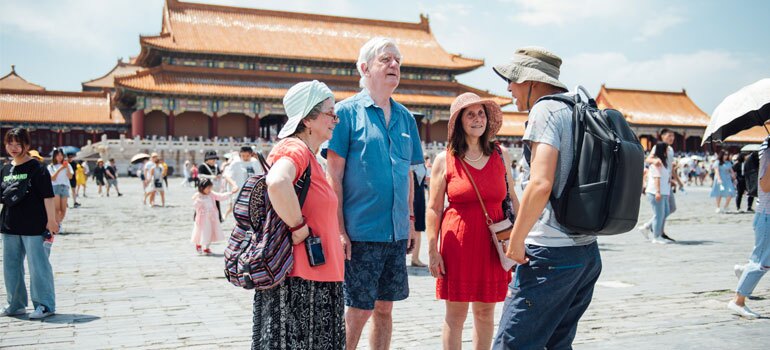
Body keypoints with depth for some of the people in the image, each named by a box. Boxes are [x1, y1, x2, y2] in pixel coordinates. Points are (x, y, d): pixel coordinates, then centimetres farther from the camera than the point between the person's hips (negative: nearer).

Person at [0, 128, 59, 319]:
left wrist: (51, 220, -16)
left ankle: (45, 305, 7)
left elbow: (48, 195, -12)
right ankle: (16, 305, 26)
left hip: (34, 226, -7)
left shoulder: (36, 168, -8)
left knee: (38, 266, -2)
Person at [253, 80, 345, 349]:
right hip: (298, 279, -10)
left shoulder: (310, 156, 16)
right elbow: (276, 183, -37)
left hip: (315, 277, 10)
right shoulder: (295, 148, -15)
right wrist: (298, 228, -24)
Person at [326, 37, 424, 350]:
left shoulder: (405, 117, 12)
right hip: (360, 230, -5)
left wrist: (410, 219, 13)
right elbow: (334, 175, -8)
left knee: (384, 308, 13)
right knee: (358, 310, 1)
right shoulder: (348, 111, -5)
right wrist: (339, 230, -13)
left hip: (397, 231, 6)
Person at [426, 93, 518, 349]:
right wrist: (433, 251, -7)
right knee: (455, 315, 3)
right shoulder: (444, 160, -1)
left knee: (485, 313, 12)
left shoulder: (501, 156, 8)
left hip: (492, 242, 3)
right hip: (458, 242, -3)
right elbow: (433, 209, -2)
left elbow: (512, 200, 13)